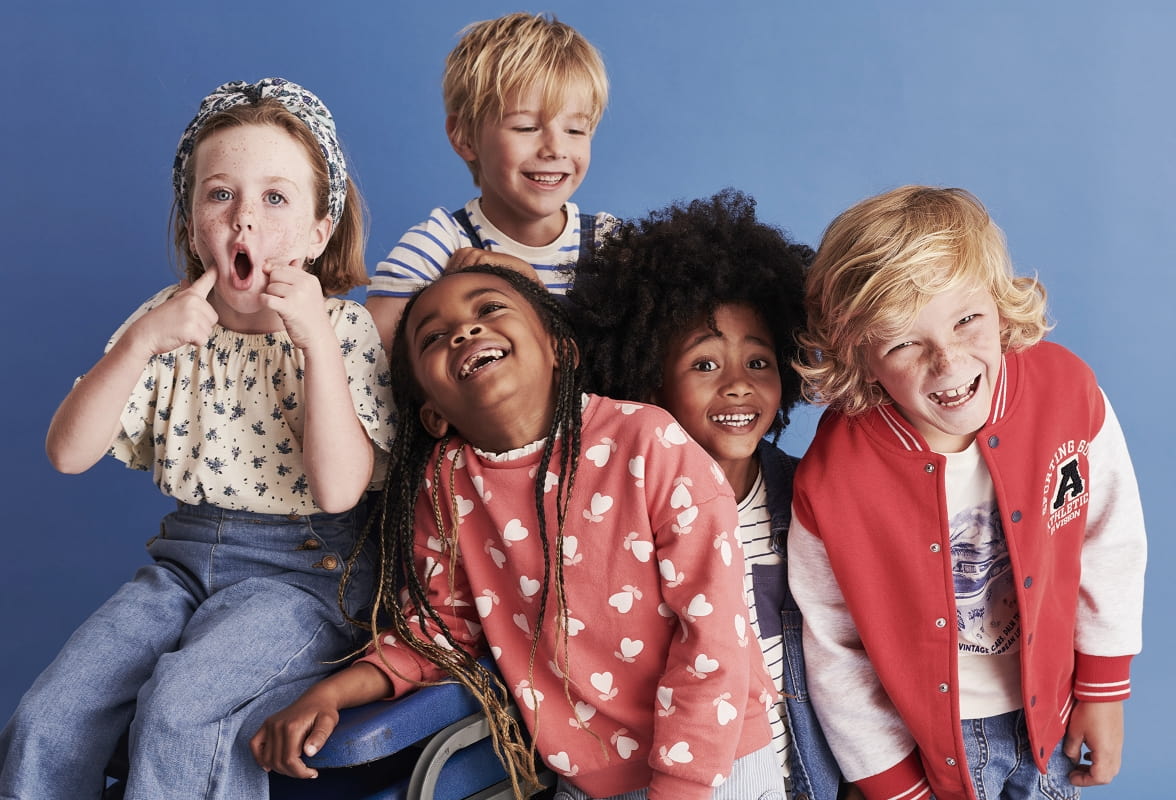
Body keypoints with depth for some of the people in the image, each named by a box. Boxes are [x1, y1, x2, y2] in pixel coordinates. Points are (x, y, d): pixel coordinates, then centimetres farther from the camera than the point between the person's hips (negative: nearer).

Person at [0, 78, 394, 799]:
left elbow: (339, 489, -19)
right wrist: (141, 341, -18)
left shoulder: (344, 329, -8)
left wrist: (316, 338, -24)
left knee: (179, 703, -29)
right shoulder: (169, 322, 3)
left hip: (306, 569, -4)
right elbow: (69, 452, -5)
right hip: (186, 557, 5)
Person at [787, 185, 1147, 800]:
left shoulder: (1068, 393, -21)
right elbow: (831, 651, -13)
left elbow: (1109, 547, -4)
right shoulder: (829, 483, -28)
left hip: (1051, 714, 3)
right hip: (931, 741, -3)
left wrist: (1103, 692, 4)